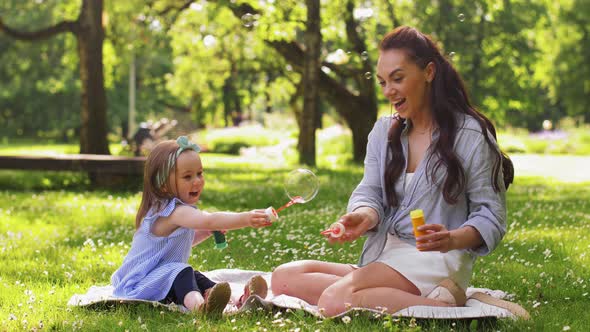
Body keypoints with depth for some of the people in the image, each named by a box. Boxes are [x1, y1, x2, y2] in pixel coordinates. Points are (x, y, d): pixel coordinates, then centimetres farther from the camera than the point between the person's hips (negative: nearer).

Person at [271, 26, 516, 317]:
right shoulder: (383, 131, 17)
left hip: (435, 261, -8)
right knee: (285, 277, -16)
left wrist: (453, 239, -25)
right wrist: (363, 216, -20)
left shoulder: (471, 135, -2)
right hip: (381, 258, 8)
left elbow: (491, 216, -3)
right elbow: (370, 193, 6)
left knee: (336, 300, -32)